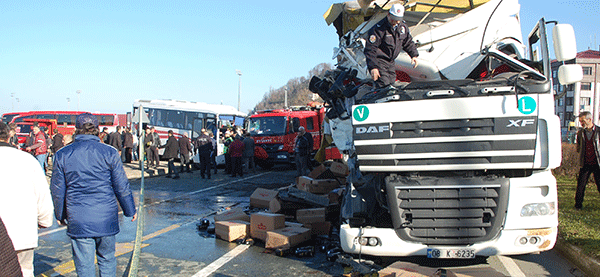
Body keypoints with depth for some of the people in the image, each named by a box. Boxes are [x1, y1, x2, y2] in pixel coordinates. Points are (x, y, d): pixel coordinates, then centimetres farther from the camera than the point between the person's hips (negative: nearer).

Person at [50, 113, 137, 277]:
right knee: (107, 260, 16)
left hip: (78, 220, 0)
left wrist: (60, 214, 20)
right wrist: (130, 210, 12)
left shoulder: (62, 154, 0)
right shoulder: (109, 152, -4)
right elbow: (121, 186, -1)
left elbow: (57, 190, 5)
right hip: (106, 219, 0)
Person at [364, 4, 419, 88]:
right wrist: (373, 67, -29)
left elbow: (408, 42, 18)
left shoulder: (403, 27, 1)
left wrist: (414, 55, 5)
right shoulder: (378, 29, -21)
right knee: (384, 85, -18)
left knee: (392, 82, 12)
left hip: (391, 62, 8)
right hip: (378, 61, -8)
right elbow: (370, 49, -22)